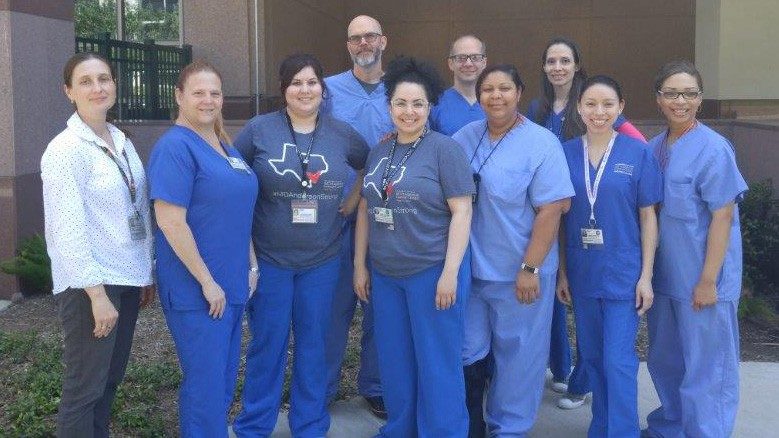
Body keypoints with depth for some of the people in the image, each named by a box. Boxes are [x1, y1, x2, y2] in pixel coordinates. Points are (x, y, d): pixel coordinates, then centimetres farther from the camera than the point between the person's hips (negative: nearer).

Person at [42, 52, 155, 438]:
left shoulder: (122, 142, 10)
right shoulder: (65, 150, -13)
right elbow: (67, 229, -18)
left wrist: (147, 272, 14)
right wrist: (97, 293, -20)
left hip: (126, 278, 7)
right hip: (89, 284, -7)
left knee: (110, 379, 16)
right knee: (85, 389, 0)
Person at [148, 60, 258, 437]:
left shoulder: (223, 146, 12)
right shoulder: (175, 147, -14)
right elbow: (171, 221, -21)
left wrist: (251, 265, 12)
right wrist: (207, 281, -19)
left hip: (232, 285, 8)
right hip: (195, 290, -8)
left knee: (225, 380, 17)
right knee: (206, 385, 0)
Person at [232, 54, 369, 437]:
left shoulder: (341, 133, 3)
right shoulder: (258, 130, -5)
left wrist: (354, 199, 5)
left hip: (322, 259, 2)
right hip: (269, 257, -2)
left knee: (313, 345, 11)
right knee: (267, 344, 6)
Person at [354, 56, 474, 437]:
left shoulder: (445, 149, -8)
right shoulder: (379, 151, 10)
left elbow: (462, 211, -12)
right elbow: (365, 209, 15)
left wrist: (450, 273, -17)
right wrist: (359, 265, 11)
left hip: (430, 273, -6)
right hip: (384, 275, 6)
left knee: (437, 367, 3)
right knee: (394, 363, 15)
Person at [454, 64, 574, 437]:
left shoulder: (541, 143, -10)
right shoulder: (464, 138, 4)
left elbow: (551, 210, -14)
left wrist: (529, 268, -17)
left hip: (518, 272, -4)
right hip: (469, 268, 4)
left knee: (516, 355, 9)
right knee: (468, 352, 13)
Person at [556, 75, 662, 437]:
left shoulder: (638, 153, -5)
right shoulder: (566, 153, 2)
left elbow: (647, 217, -2)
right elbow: (560, 217, 7)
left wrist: (646, 275, -5)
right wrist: (562, 272, 6)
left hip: (623, 274, -3)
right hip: (582, 273, 3)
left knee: (619, 361, -4)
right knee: (592, 357, 14)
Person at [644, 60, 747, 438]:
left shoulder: (713, 149, -13)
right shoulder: (654, 148, 5)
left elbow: (723, 216, -15)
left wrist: (708, 280, -17)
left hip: (701, 279, -6)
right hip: (663, 275, 7)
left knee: (706, 368, 5)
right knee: (665, 360, 20)